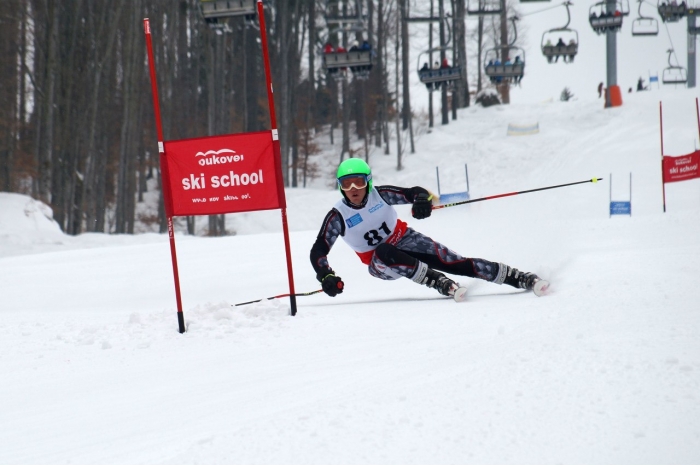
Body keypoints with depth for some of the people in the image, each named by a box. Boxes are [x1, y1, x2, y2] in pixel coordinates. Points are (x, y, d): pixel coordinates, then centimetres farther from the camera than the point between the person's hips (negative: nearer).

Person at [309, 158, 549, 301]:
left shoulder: (380, 194, -14)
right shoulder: (337, 217, -17)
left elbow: (413, 193, -11)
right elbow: (318, 251, -16)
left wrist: (422, 199, -36)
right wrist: (326, 277, -34)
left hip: (405, 240, 1)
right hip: (381, 264, -1)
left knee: (455, 263, -15)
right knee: (384, 252, -39)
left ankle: (521, 278, -14)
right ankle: (440, 284, -34)